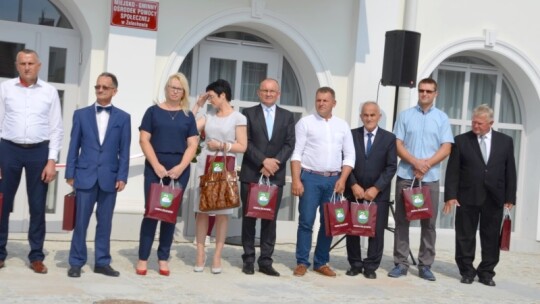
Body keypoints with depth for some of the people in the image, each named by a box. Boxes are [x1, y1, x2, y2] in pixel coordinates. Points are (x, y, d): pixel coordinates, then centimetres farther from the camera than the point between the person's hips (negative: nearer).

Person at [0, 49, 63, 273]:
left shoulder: (50, 91, 4)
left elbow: (56, 128, 4)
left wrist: (52, 160, -3)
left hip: (39, 151, 0)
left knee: (37, 206, 5)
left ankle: (36, 256, 15)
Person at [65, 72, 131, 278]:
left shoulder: (123, 118, 6)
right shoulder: (81, 114, 7)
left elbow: (124, 150, 3)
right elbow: (74, 146, 5)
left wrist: (122, 177, -4)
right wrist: (70, 174, 0)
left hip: (109, 177, 1)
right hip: (85, 175, 0)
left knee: (105, 222, 7)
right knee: (81, 221, 2)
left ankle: (102, 262, 16)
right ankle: (76, 262, 11)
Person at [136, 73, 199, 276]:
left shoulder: (188, 116, 10)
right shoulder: (153, 111, 5)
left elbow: (192, 145, 5)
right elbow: (144, 140, -1)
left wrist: (181, 167, -9)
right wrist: (156, 165, -11)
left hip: (179, 171, 2)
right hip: (155, 168, -2)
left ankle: (163, 258, 13)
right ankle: (143, 258, 2)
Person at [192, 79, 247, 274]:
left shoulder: (238, 118, -1)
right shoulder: (209, 116, 11)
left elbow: (242, 147, -3)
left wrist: (222, 145, -11)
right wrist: (198, 105, 5)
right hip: (205, 167, 4)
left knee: (222, 212, 0)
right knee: (202, 210, 2)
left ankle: (217, 256, 6)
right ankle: (200, 254, 8)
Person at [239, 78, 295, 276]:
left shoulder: (287, 116, 11)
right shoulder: (249, 113, 5)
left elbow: (289, 144, 3)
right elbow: (245, 142, -4)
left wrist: (273, 164, -11)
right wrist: (263, 161, -15)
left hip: (275, 175, 1)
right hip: (251, 174, -1)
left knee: (270, 219, 2)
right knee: (249, 218, 4)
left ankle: (265, 261, 7)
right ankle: (248, 260, 10)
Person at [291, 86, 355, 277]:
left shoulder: (343, 125, 10)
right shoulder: (305, 122, 2)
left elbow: (349, 156, 10)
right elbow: (297, 153, -2)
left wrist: (342, 179, -3)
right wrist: (296, 180, -10)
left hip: (334, 179, 3)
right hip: (310, 177, -3)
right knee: (306, 221, -3)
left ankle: (321, 262, 16)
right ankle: (302, 262, 6)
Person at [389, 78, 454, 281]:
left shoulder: (442, 118, 7)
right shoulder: (405, 116, 7)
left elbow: (446, 148, 0)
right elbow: (398, 145, 0)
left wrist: (426, 164, -13)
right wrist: (415, 162, -14)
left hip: (430, 177, 0)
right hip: (405, 175, 0)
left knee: (429, 222, 2)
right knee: (402, 220, 2)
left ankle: (425, 265, 9)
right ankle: (401, 263, 8)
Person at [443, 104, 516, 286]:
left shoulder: (505, 141, 5)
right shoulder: (461, 141, 0)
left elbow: (510, 171, 6)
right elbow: (453, 170, -3)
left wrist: (510, 197, 1)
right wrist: (450, 195, -10)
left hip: (494, 198, 1)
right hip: (467, 197, -1)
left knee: (491, 237, 7)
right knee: (465, 237, 5)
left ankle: (486, 272, 19)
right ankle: (467, 271, 17)